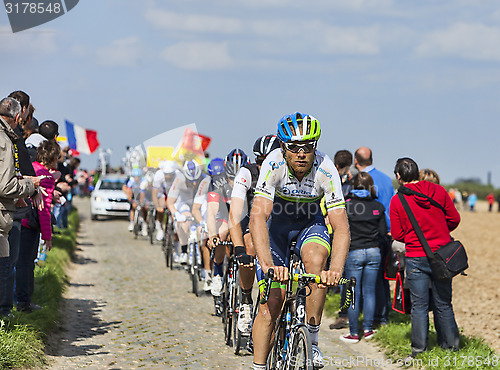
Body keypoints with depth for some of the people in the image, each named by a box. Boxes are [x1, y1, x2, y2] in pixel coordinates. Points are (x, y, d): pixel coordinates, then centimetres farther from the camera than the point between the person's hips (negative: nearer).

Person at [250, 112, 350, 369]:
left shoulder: (326, 170, -28)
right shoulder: (273, 165, -30)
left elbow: (341, 227, -31)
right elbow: (258, 217, -40)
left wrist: (335, 269, -48)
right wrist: (267, 264, -54)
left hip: (310, 222, 0)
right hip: (276, 223, 0)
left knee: (316, 258, -33)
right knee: (272, 302, -9)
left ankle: (311, 340, -20)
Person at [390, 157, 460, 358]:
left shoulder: (397, 201, -7)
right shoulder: (438, 191, -1)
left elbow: (398, 235, -2)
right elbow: (454, 219, 6)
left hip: (416, 257, -3)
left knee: (419, 304, 4)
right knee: (443, 303, 13)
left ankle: (419, 347, 6)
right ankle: (450, 343, 19)